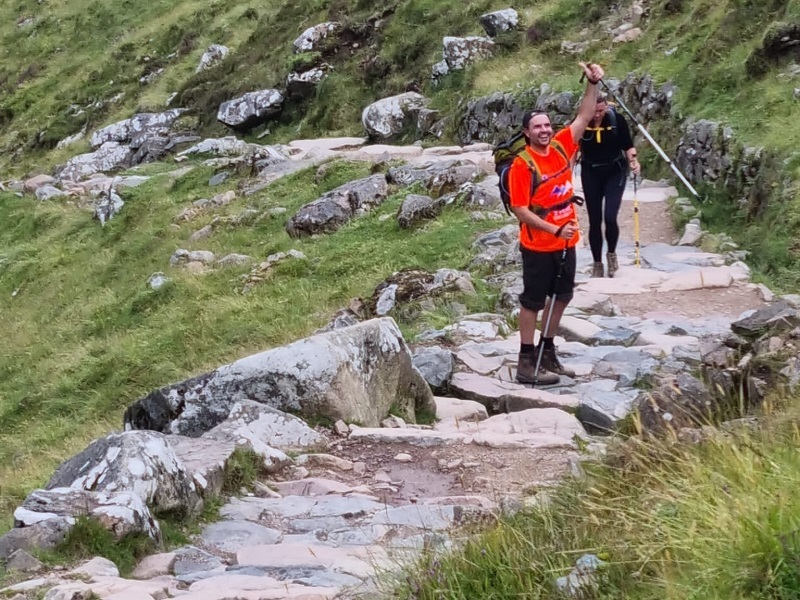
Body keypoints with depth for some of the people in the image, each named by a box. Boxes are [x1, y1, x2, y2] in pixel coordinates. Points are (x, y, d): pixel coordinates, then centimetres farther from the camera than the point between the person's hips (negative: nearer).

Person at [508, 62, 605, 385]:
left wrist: (593, 84, -9)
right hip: (537, 246, -7)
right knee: (533, 302, 2)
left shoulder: (561, 146, 0)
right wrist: (555, 230, -25)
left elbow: (584, 117, 5)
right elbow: (521, 210, -18)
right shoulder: (522, 164, -17)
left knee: (561, 296, 17)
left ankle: (547, 352, 32)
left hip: (565, 243, 7)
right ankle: (527, 362, 9)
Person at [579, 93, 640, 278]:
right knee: (595, 221, 4)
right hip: (591, 174, 1)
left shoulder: (617, 120, -14)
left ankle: (612, 253, 15)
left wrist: (633, 161, -20)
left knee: (610, 217, -13)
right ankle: (597, 263, 18)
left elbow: (628, 145, -3)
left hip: (615, 172, -1)